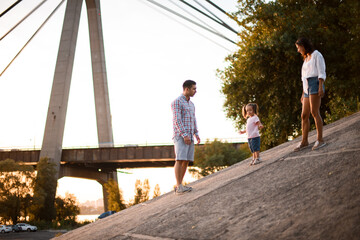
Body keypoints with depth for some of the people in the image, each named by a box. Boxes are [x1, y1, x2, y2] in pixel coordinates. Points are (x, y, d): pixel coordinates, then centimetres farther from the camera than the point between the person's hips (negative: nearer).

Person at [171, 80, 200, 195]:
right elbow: (177, 120, -15)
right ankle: (179, 187, -18)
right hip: (180, 136, -8)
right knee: (180, 159, -16)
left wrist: (197, 135, 9)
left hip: (189, 137, 8)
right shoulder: (177, 102, -7)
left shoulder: (191, 104, 20)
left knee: (186, 161, 4)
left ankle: (179, 186, 8)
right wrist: (185, 135, -22)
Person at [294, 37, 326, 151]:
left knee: (314, 112, -18)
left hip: (315, 85, -8)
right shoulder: (306, 59, 25)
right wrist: (303, 94, 21)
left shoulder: (316, 55, 1)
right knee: (304, 115, 4)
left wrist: (321, 87, -21)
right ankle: (304, 141, 8)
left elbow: (321, 72, -9)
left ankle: (320, 140, -19)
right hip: (307, 88, 8)